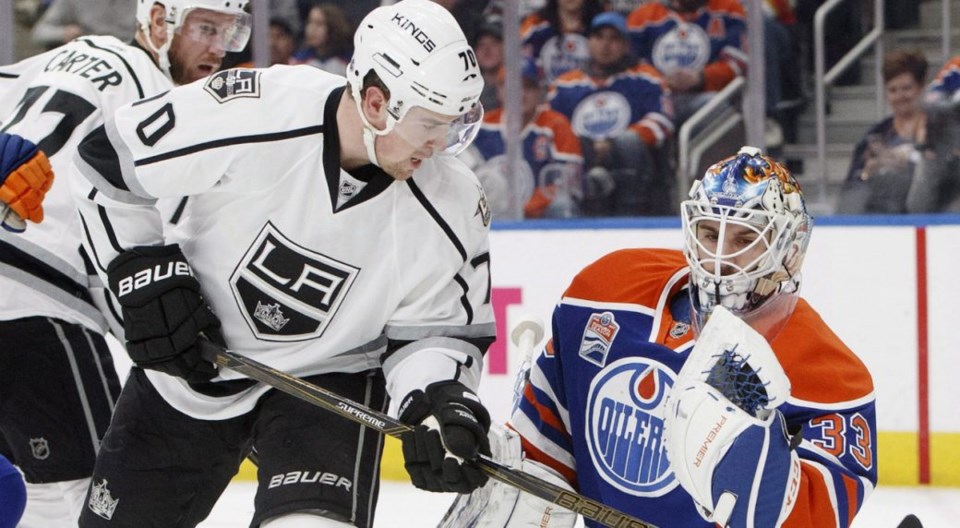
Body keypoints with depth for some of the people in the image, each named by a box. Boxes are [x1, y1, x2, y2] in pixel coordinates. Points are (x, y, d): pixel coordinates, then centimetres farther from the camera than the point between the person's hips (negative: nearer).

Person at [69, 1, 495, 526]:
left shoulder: (451, 209, -21)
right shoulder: (245, 113, -26)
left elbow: (440, 326, -8)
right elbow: (106, 162, -12)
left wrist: (438, 401, -28)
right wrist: (144, 273, -15)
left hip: (328, 375, -1)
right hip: (184, 362, 1)